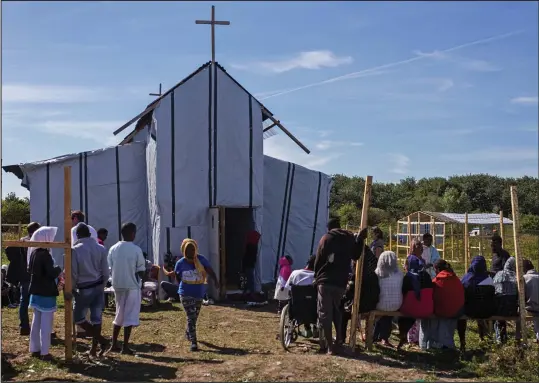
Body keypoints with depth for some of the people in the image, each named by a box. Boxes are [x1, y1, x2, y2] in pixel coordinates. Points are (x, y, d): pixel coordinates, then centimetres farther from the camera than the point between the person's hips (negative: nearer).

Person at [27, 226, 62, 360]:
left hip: (36, 292, 9)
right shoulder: (45, 254, -20)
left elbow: (30, 270, 17)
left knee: (36, 321, 16)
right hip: (46, 293, -9)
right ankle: (44, 352, 2)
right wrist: (59, 268, -4)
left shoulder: (34, 252, 7)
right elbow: (52, 273, -22)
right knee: (46, 323, -2)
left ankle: (35, 349, 23)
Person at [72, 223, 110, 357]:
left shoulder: (75, 250, -13)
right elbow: (105, 272, 3)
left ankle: (101, 340, -1)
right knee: (96, 318, 10)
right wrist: (102, 286, 16)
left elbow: (73, 273, -11)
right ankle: (94, 348, 16)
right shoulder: (101, 248, 1)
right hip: (98, 287, 5)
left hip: (85, 289, -5)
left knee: (78, 317, 9)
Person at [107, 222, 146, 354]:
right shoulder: (136, 250, -12)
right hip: (132, 286, -5)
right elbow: (141, 271, -9)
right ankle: (125, 347, 3)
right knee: (130, 316, 2)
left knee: (119, 315, 17)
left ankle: (114, 344, 19)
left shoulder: (113, 249, 2)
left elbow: (110, 268, 5)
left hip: (117, 285, 5)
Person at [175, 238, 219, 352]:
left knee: (194, 316, 19)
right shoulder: (180, 263, -7)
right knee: (191, 317, -10)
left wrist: (215, 281, -32)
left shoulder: (202, 260, -9)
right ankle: (193, 342, -7)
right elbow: (177, 277, 11)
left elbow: (210, 271, -18)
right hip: (186, 293, -3)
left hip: (199, 292, 3)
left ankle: (188, 333, 46)